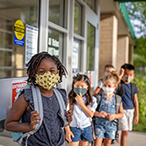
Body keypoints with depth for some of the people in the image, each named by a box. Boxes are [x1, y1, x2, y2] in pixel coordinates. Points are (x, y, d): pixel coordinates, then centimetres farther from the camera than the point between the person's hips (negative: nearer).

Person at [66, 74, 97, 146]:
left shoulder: (92, 100, -5)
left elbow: (91, 114, -10)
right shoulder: (70, 99, -10)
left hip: (87, 128, 2)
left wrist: (81, 103, -16)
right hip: (74, 127, -2)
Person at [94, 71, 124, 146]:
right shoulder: (98, 97, -9)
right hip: (99, 124, -2)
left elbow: (121, 114, 4)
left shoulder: (118, 99, -3)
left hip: (111, 125, 2)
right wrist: (98, 114, -25)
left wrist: (114, 116, -15)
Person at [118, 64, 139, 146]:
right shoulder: (119, 85, -10)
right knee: (125, 131, -6)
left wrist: (137, 115, 12)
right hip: (122, 110, -5)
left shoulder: (133, 86, 7)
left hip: (131, 111, 5)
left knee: (126, 132, 12)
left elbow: (135, 101, 11)